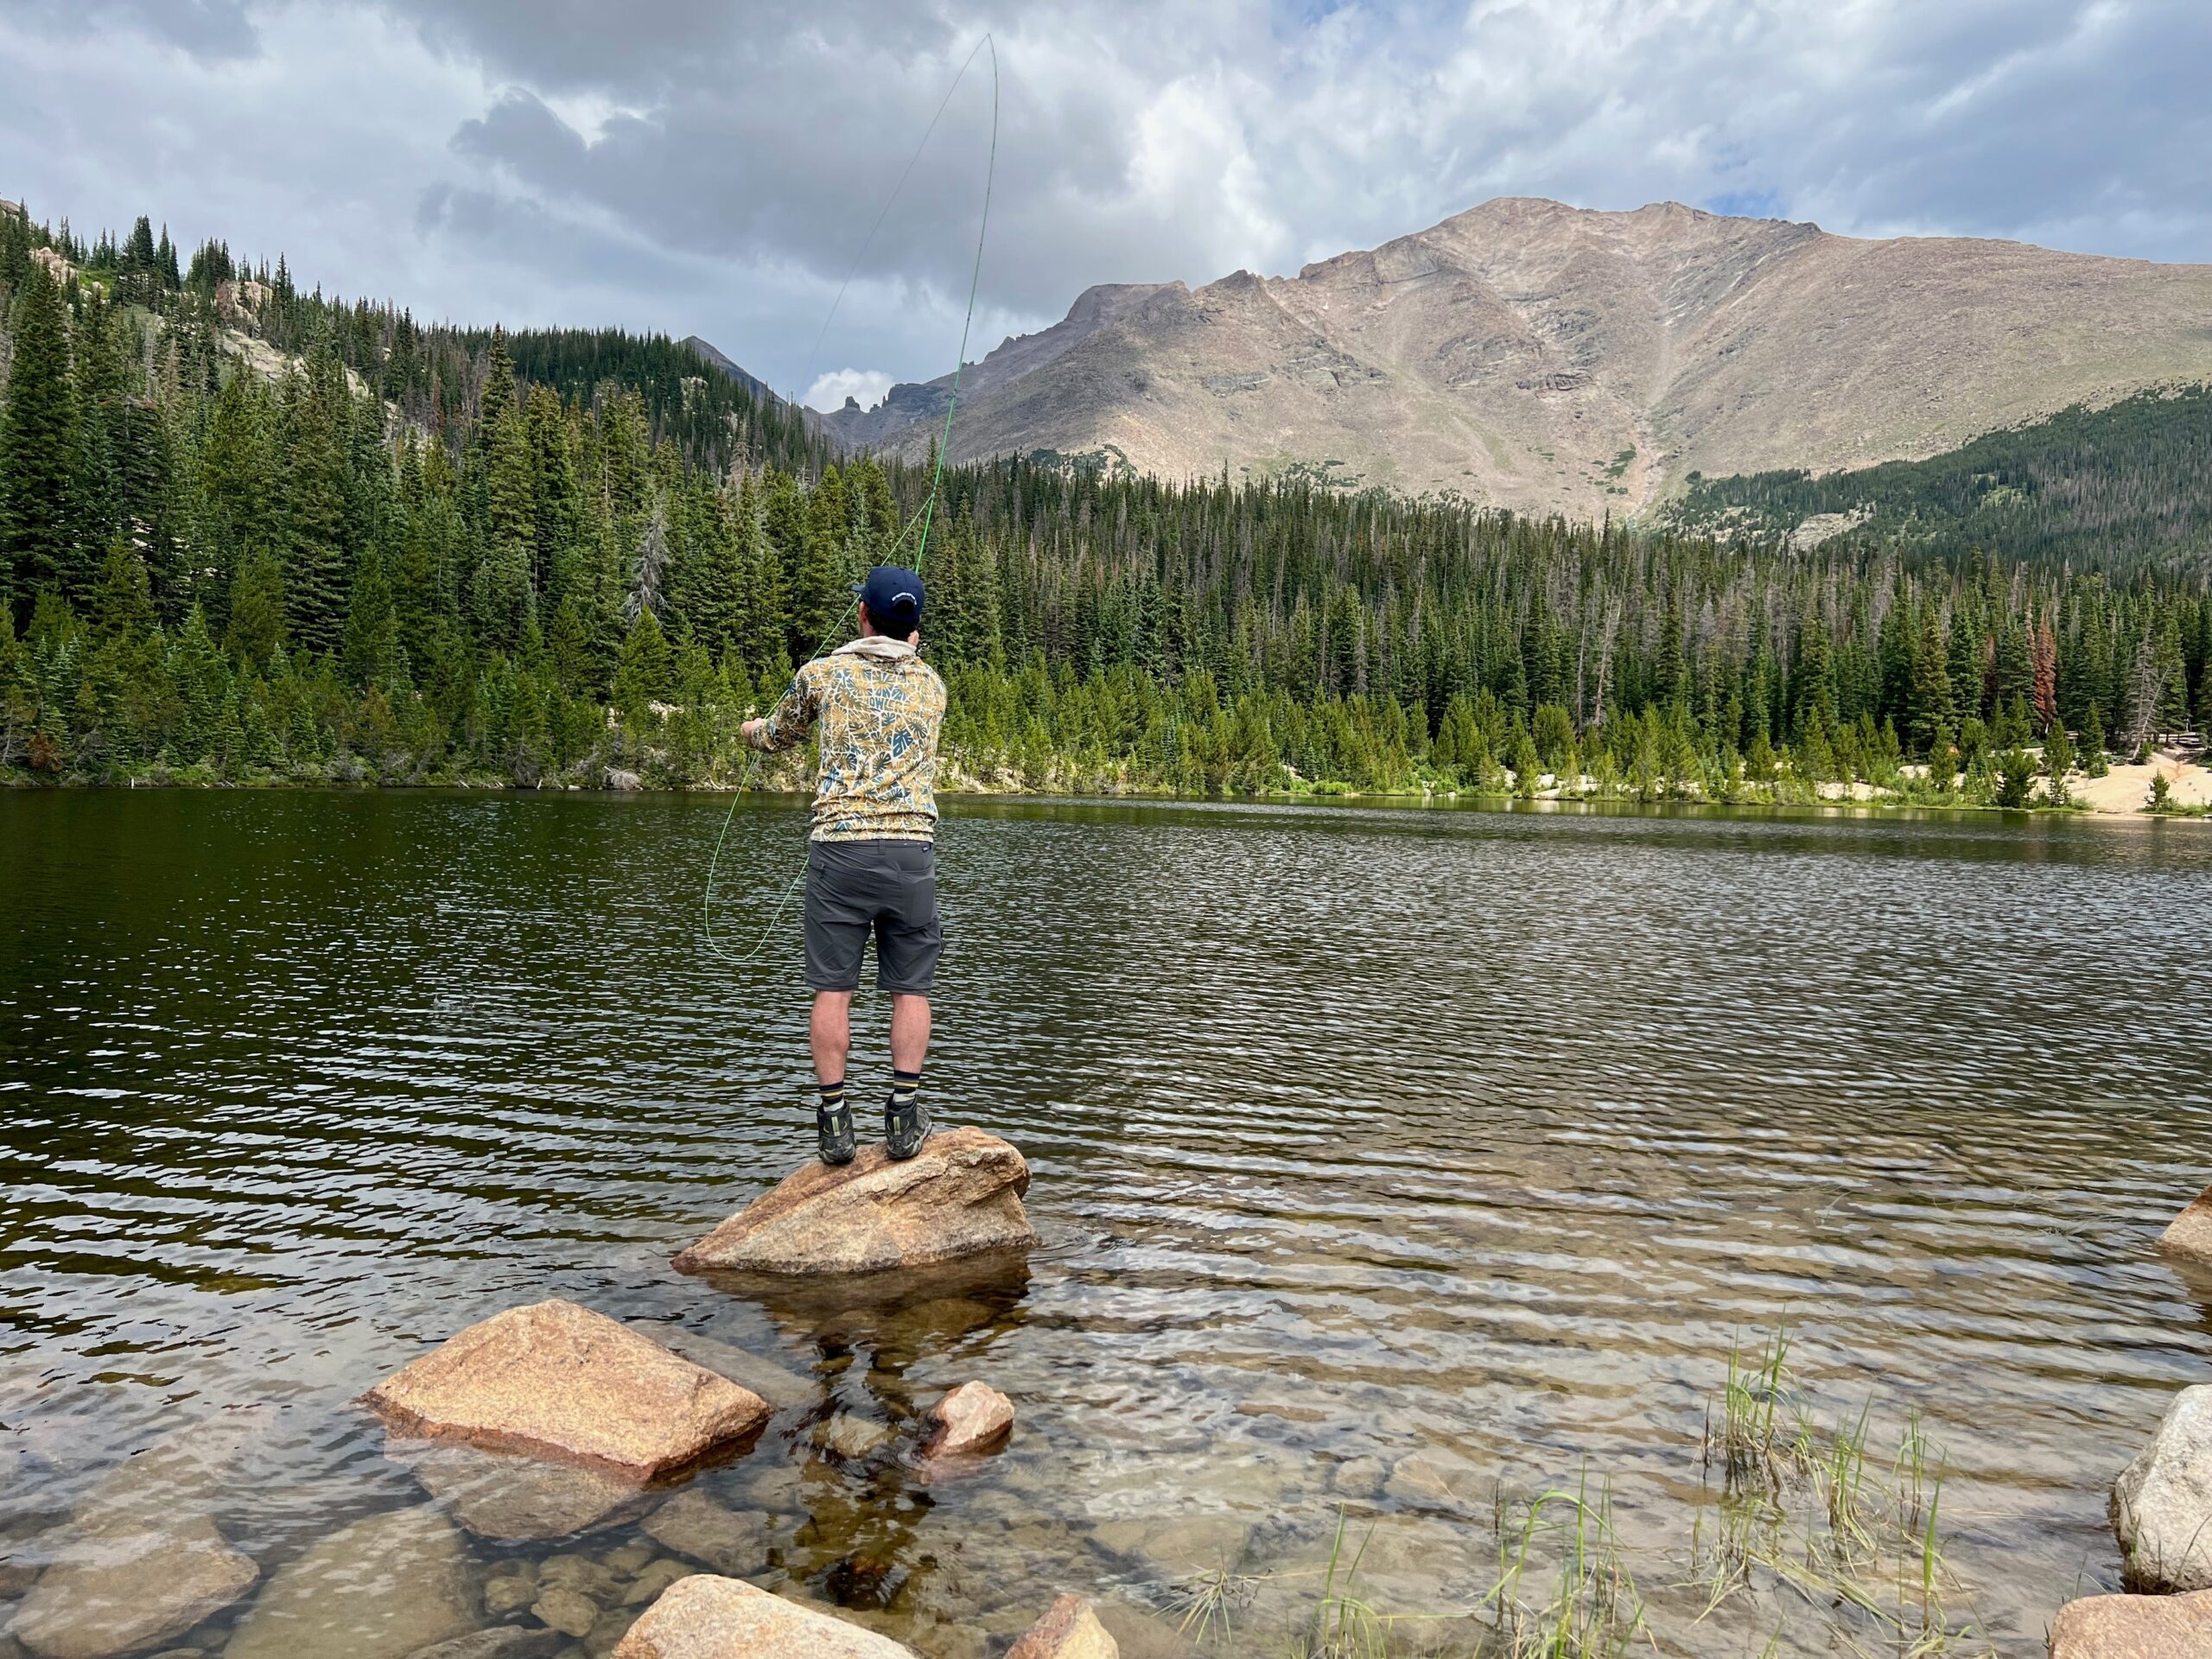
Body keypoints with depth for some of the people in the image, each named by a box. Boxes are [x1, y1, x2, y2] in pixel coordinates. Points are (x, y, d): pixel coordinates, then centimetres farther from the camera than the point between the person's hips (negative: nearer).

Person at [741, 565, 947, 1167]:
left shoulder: (823, 674, 5)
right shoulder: (932, 685, 11)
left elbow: (776, 738, 23)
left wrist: (753, 729, 46)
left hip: (840, 845, -1)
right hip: (912, 848, 1)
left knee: (833, 987, 4)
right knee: (910, 988, 6)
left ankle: (834, 1120, 5)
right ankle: (904, 1116, 4)